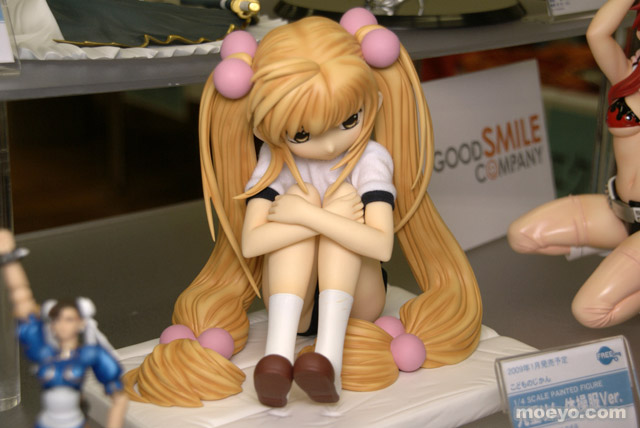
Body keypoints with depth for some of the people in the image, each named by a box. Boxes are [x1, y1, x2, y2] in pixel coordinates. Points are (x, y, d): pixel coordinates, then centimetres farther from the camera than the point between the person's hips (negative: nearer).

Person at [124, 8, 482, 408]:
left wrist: (309, 215, -31)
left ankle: (330, 356, -42)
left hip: (352, 297, -1)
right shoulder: (274, 163, -10)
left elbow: (382, 245, -28)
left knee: (345, 197, -27)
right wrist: (330, 219, -29)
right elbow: (250, 243, -22)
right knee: (301, 197, -26)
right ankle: (278, 353, -42)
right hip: (291, 299, 1)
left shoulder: (372, 160, -16)